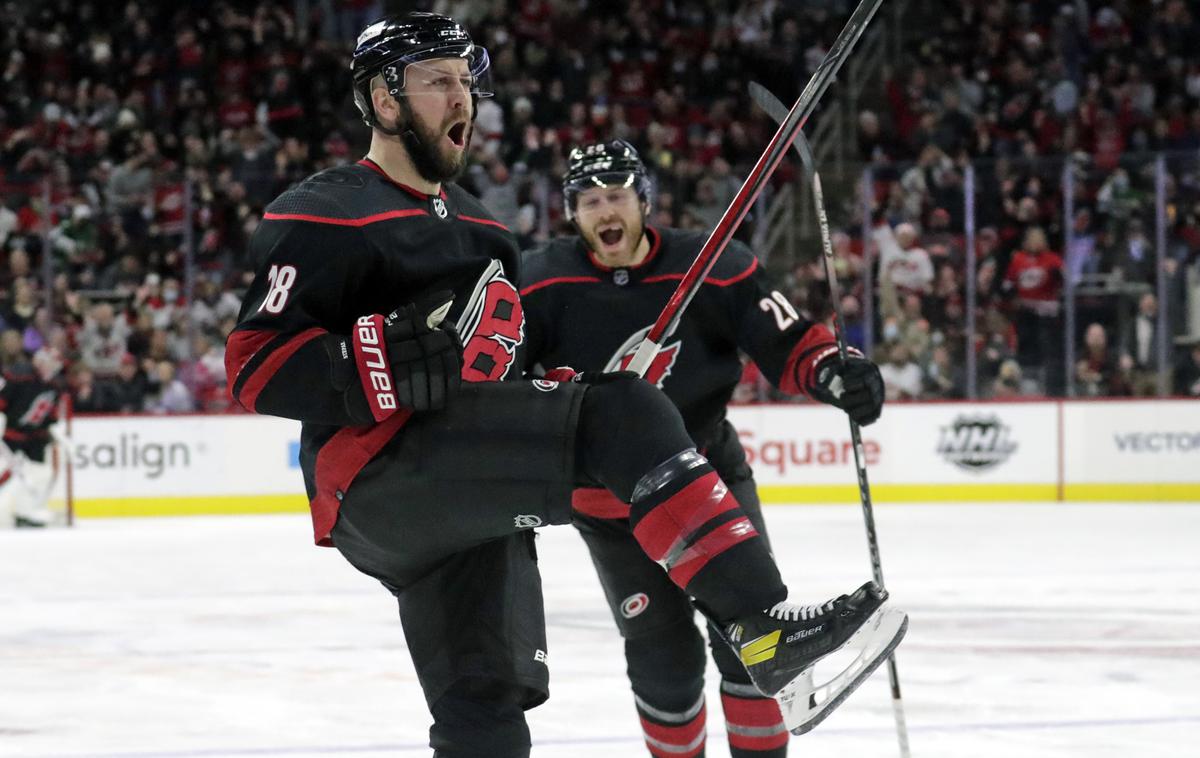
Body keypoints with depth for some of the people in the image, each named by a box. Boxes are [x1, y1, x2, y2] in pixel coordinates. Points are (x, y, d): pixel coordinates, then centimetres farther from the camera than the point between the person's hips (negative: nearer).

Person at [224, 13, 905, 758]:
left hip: (470, 496, 9)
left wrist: (559, 388, 14)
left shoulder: (478, 224, 27)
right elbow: (256, 364, -13)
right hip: (380, 474, -9)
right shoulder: (325, 216, -3)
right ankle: (768, 632, -31)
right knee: (622, 417, -23)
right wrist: (389, 361, -26)